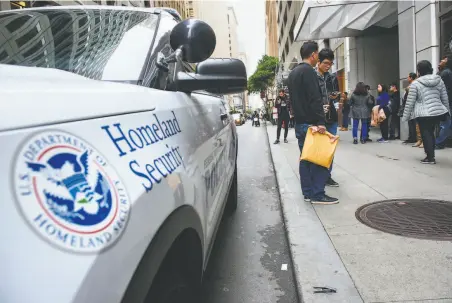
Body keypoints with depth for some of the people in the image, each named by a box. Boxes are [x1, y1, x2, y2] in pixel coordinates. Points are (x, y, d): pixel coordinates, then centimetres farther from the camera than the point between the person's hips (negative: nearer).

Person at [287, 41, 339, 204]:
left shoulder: (293, 73, 18)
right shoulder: (308, 71, -12)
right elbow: (315, 99, -20)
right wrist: (320, 121, -22)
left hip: (299, 123, 10)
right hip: (311, 123, -10)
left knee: (305, 158, 11)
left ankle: (308, 193, 15)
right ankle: (317, 194, -3)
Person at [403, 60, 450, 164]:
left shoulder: (415, 83, -6)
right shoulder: (439, 80, 8)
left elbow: (410, 102, -6)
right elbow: (445, 99, 13)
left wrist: (406, 116, 1)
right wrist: (447, 111, 23)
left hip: (424, 114, -5)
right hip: (439, 112, 5)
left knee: (426, 134, 3)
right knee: (431, 133, 17)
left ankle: (430, 157, 5)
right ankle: (431, 155, 21)